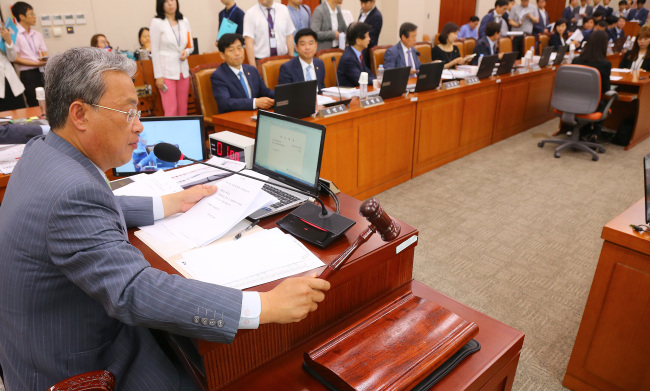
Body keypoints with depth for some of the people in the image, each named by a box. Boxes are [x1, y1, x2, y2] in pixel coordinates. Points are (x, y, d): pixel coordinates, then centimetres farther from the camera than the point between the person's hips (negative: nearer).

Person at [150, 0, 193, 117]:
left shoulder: (184, 21, 10)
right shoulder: (157, 22, -3)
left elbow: (190, 46, 19)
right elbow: (155, 51, -4)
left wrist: (186, 52, -5)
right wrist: (158, 76, -9)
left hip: (183, 71, 5)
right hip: (167, 72, -5)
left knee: (183, 109, 7)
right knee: (171, 109, -8)